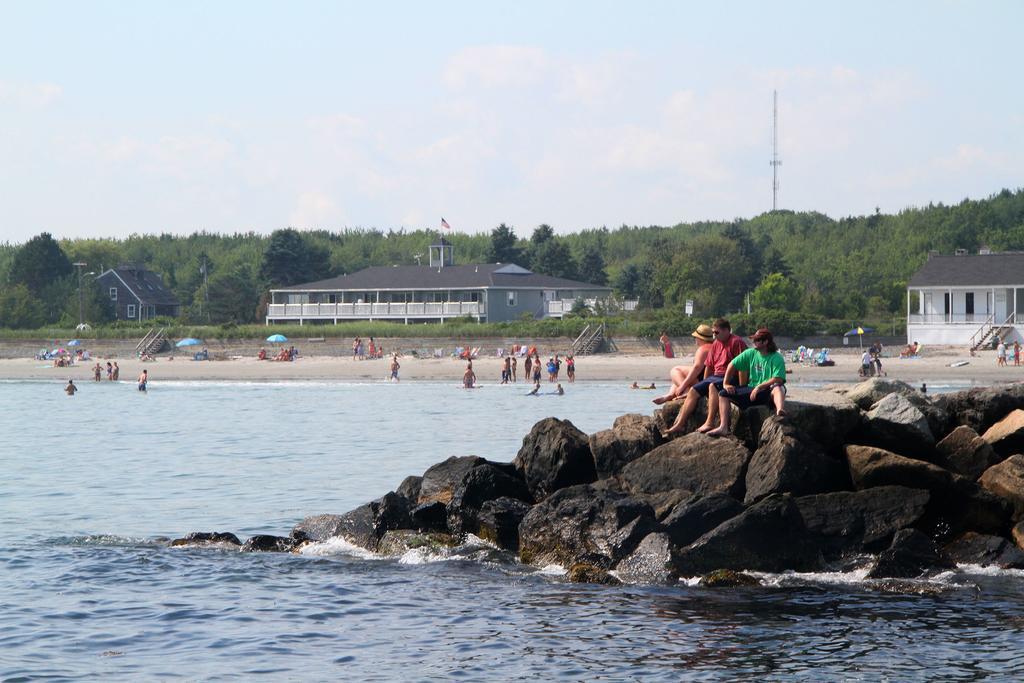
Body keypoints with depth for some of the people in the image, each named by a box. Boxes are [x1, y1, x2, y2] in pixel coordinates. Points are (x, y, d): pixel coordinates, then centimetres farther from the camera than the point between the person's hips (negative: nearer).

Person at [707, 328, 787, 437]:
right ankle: (723, 427, -17)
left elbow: (778, 379, -21)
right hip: (751, 390, 7)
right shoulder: (750, 353, 9)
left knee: (778, 387, -40)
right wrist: (725, 384, 8)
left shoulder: (777, 358, -9)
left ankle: (780, 410, -73)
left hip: (768, 392, -7)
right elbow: (732, 365, 15)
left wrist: (759, 387, -24)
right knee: (723, 394, -2)